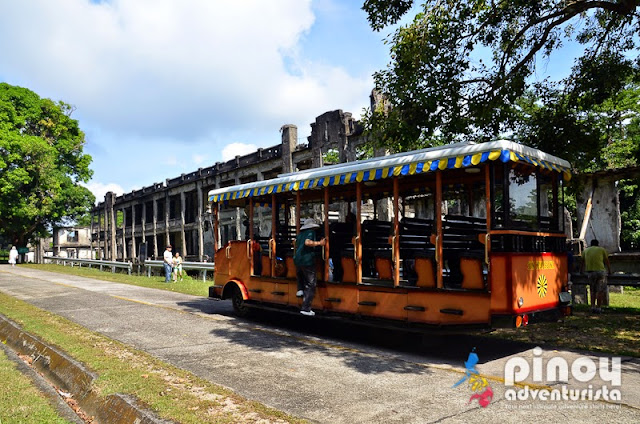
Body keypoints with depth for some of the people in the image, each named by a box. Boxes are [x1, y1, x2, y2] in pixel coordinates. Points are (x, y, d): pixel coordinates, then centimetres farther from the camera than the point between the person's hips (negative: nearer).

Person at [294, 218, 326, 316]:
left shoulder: (300, 234, 16)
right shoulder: (311, 232, -3)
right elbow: (307, 242, -20)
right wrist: (319, 243, -14)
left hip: (298, 260, 7)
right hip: (308, 261, -7)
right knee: (310, 285, -1)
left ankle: (300, 290, 22)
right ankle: (306, 309, -5)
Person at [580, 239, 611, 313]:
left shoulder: (586, 250, 17)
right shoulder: (601, 249, 10)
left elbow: (583, 262, 25)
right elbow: (607, 262, 20)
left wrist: (581, 271, 38)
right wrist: (609, 271, 34)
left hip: (590, 272, 3)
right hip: (600, 271, -3)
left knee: (593, 291, 14)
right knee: (600, 291, 4)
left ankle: (593, 307, 9)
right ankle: (598, 308, 3)